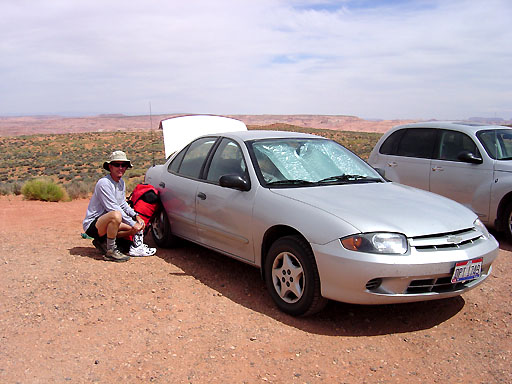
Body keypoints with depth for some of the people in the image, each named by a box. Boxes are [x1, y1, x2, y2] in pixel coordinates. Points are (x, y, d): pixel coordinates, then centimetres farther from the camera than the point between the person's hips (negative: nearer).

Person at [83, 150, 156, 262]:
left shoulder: (121, 182, 9)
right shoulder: (104, 183, -20)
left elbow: (123, 204, 18)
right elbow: (114, 209, -24)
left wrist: (136, 216, 1)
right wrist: (133, 223, -22)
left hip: (106, 223, 9)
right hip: (92, 224, -9)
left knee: (139, 227, 5)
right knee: (115, 215, -38)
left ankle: (102, 241, 8)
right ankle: (110, 251, -22)